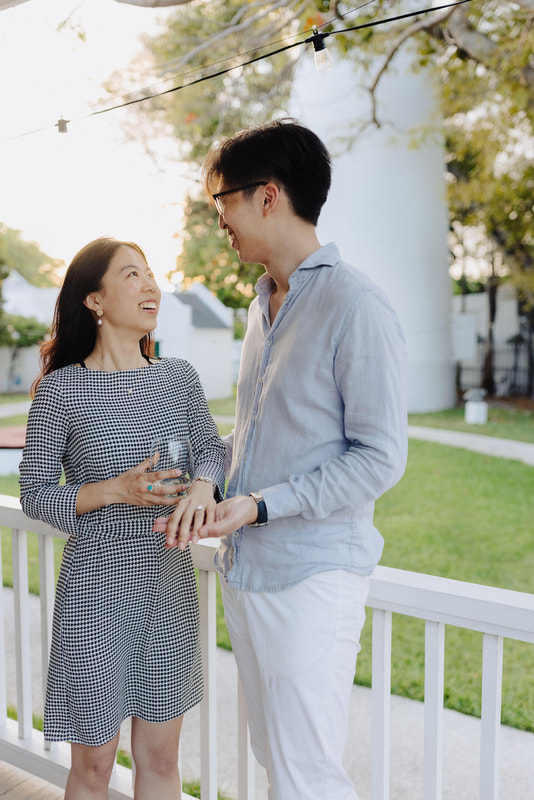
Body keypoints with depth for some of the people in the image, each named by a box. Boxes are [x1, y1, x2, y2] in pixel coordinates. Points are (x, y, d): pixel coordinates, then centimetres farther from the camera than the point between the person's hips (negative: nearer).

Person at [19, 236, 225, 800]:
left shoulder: (178, 376, 2)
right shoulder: (61, 389, -10)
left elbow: (214, 450, 0)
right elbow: (34, 493, -5)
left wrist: (203, 485, -22)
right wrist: (116, 489, -20)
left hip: (171, 585, 4)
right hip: (98, 590, -4)